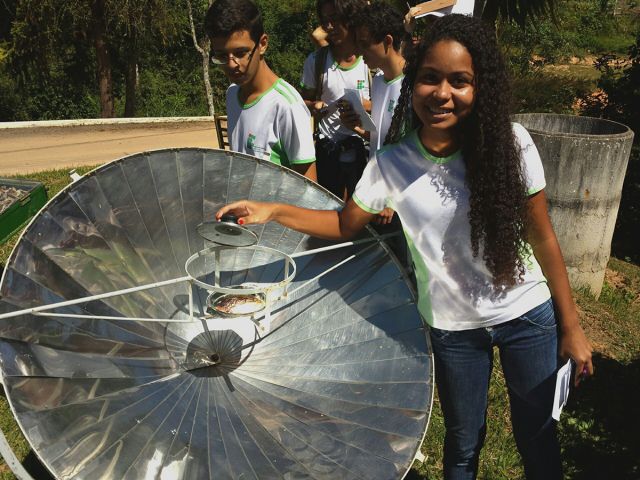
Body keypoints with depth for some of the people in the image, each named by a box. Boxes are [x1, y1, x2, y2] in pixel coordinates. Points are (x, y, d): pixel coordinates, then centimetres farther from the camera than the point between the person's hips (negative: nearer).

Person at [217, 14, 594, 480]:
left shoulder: (511, 143, -16)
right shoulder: (391, 165, -14)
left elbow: (541, 238, -8)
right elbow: (346, 224, 1)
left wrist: (570, 325, -2)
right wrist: (273, 211, -12)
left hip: (529, 316, 0)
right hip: (454, 327, 1)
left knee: (538, 437, 15)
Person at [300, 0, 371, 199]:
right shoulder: (315, 61, -1)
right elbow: (305, 99, 11)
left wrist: (366, 105, -17)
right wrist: (313, 106, -11)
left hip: (363, 152, -1)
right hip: (327, 152, 1)